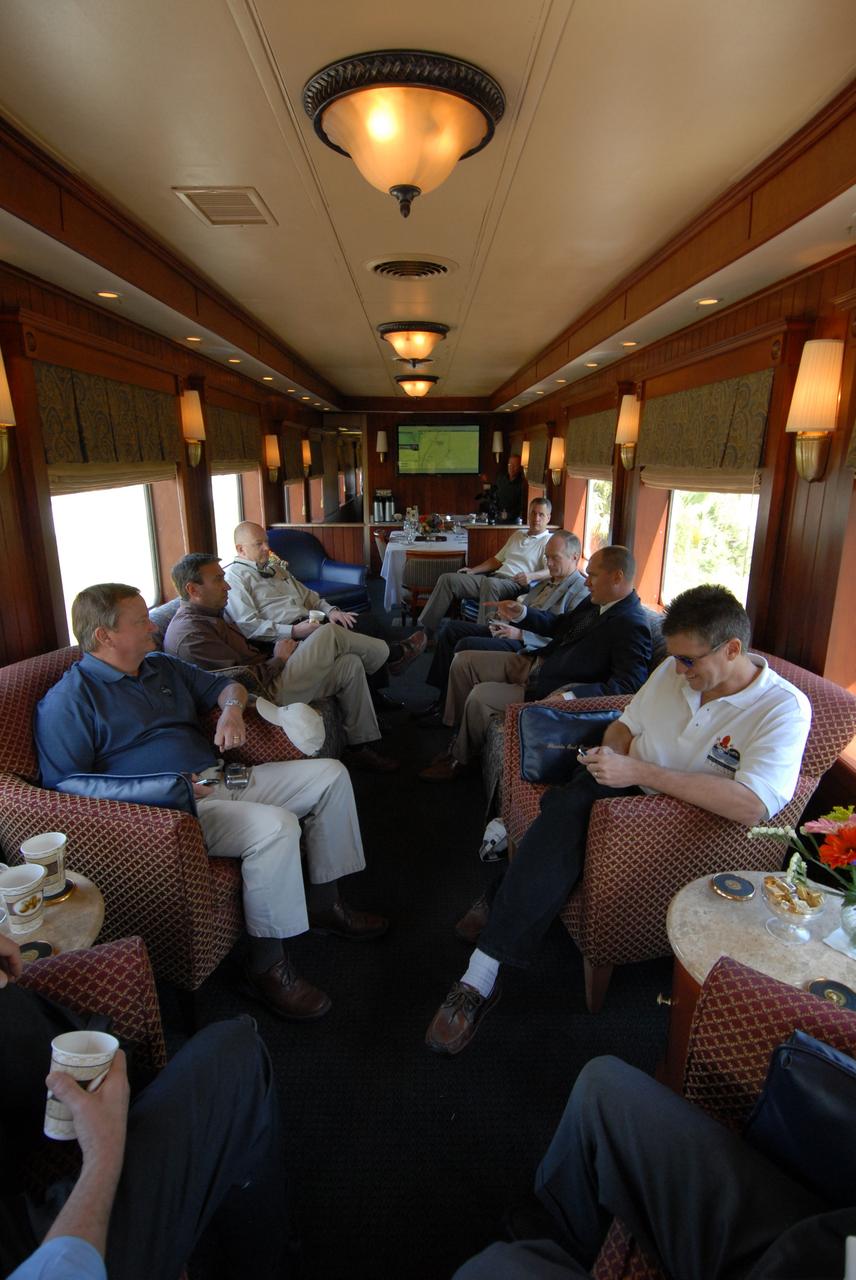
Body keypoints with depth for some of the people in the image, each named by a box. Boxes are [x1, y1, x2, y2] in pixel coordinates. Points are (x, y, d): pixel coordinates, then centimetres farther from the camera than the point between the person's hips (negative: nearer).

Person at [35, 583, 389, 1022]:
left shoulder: (162, 666, 18)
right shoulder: (68, 701, -6)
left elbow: (224, 685, 28)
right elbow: (62, 784, -15)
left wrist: (231, 710, 2)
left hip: (220, 782, 9)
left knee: (330, 774, 4)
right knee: (276, 825, -33)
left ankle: (324, 903, 14)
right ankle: (266, 966, -14)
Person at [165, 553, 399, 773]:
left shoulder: (212, 612, 14)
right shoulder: (190, 633, -20)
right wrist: (279, 659, -9)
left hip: (269, 672, 11)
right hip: (267, 694, -11)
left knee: (350, 664, 3)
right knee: (329, 634, -12)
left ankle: (359, 747, 13)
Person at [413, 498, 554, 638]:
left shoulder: (549, 541, 4)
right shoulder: (518, 534, 28)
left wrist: (531, 576, -32)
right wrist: (472, 571, 18)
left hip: (516, 584, -7)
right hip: (495, 577, 7)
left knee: (490, 583, -42)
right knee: (447, 579, -8)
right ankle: (424, 630, -11)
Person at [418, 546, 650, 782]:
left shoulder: (632, 626, -21)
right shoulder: (597, 602, 5)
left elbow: (627, 685, -28)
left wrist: (570, 696, -36)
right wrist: (521, 613, 6)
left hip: (551, 691, -9)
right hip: (533, 664, 9)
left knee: (480, 696, -18)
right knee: (462, 661, 6)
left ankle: (459, 761, 8)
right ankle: (453, 731, 18)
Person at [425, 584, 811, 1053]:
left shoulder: (784, 708, -14)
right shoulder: (673, 670, 5)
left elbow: (752, 806, -29)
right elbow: (624, 725, 17)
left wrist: (638, 772, -30)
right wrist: (612, 753, -8)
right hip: (622, 789, 5)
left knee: (565, 816, -29)